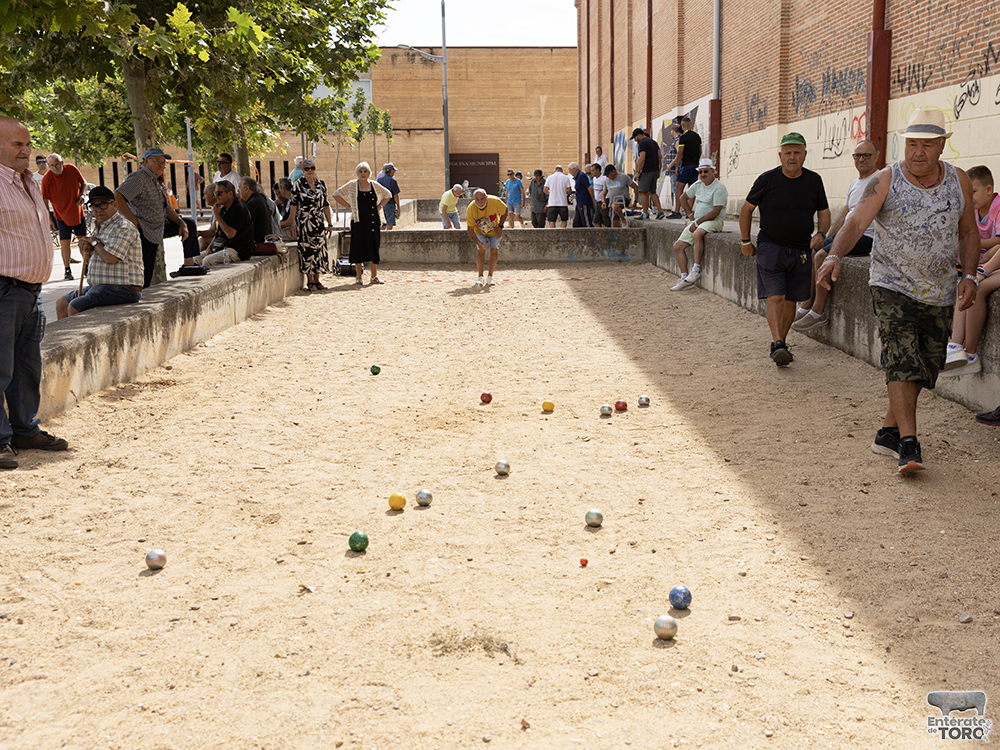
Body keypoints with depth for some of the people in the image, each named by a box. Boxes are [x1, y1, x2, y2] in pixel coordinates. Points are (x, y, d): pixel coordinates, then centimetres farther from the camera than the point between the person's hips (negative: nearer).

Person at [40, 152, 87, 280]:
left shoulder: (72, 169, -11)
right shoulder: (47, 179, -17)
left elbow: (83, 183, 8)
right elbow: (45, 201, -12)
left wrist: (82, 195, -10)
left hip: (78, 213, 3)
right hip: (62, 215, -3)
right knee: (65, 242, -4)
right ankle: (67, 270, 7)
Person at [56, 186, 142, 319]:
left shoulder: (123, 227, -12)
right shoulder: (100, 227, 19)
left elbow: (110, 258, -25)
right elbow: (89, 263, 26)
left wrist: (94, 242, -6)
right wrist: (87, 250, 2)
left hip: (122, 290, -10)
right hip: (99, 287, 10)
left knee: (74, 307, -21)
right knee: (62, 303, 7)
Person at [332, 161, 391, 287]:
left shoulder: (374, 186, 7)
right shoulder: (352, 185, 1)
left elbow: (387, 195, 21)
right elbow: (336, 194, 4)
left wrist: (379, 206, 8)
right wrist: (348, 206, -2)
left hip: (373, 220, 2)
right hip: (358, 220, -2)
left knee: (373, 247, 4)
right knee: (358, 247, -2)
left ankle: (374, 276, 12)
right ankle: (359, 277, 7)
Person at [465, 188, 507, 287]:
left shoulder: (495, 201, -31)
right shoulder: (470, 209, -30)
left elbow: (505, 211, -8)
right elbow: (470, 229, -22)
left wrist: (500, 226, -14)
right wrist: (477, 242, -37)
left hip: (494, 231, 1)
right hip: (480, 231, -1)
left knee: (494, 251, -8)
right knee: (481, 250, -16)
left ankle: (490, 277, 4)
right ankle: (480, 278, -7)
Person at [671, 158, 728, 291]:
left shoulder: (719, 187, -13)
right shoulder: (698, 184, 10)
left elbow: (715, 212, -19)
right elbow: (685, 196, 29)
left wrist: (697, 223, -17)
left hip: (714, 221, -8)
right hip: (697, 221, 8)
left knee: (697, 234, -38)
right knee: (678, 246, -4)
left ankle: (696, 270, -35)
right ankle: (685, 278, -5)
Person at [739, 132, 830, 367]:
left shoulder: (814, 180, 4)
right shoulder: (768, 179, -4)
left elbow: (824, 212, 13)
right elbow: (747, 209, 6)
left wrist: (820, 233, -7)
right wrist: (746, 241, 5)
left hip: (800, 251, 3)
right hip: (770, 248, -3)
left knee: (791, 300, 6)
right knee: (776, 297, -14)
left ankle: (781, 342, 19)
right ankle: (777, 345, -21)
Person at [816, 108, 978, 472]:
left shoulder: (959, 181, 4)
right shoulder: (885, 181, -7)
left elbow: (969, 232, 12)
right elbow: (856, 222, -20)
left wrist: (968, 275, -2)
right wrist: (835, 255, -39)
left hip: (939, 293, 5)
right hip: (892, 285, -4)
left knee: (926, 366, 8)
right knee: (902, 359, -16)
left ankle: (888, 432, 22)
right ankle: (908, 443, -18)